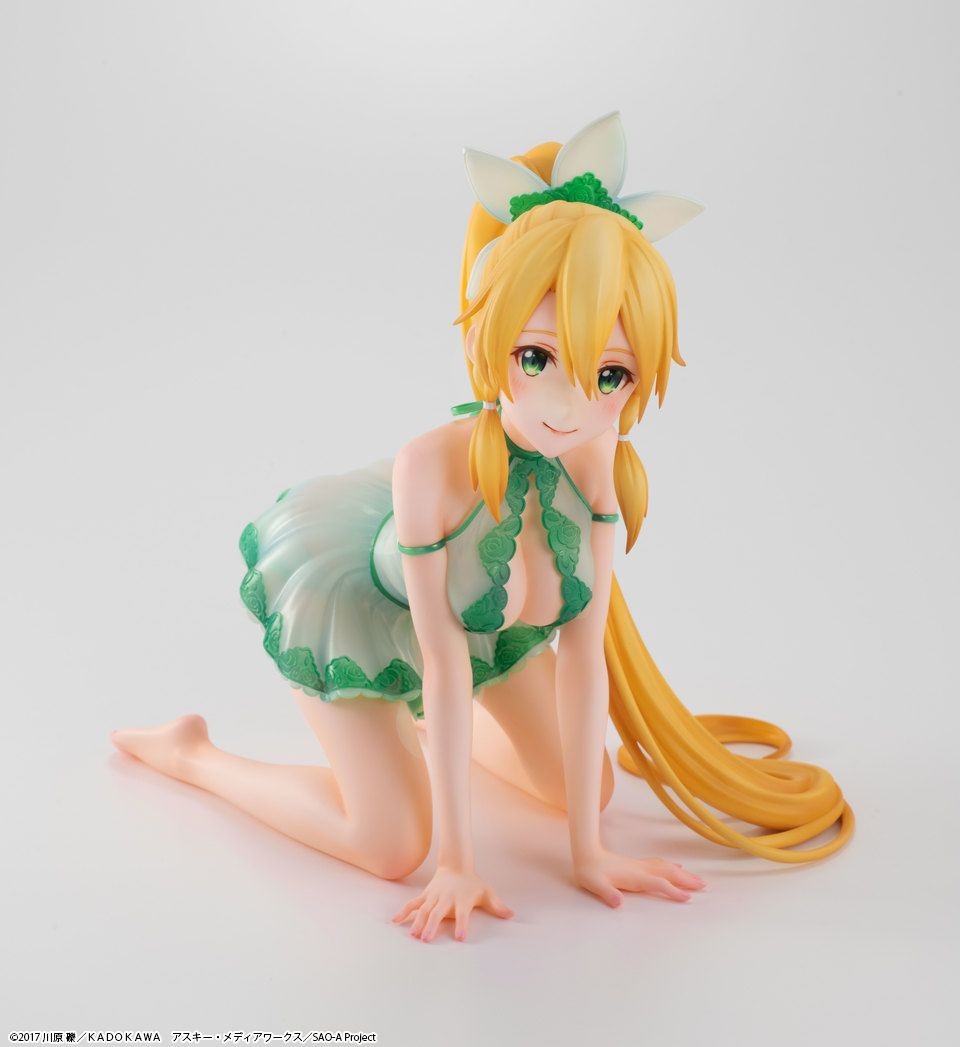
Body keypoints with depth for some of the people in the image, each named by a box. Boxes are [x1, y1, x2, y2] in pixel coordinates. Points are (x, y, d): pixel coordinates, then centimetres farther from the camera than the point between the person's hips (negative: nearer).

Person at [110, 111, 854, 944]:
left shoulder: (599, 462, -27)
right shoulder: (433, 466, -42)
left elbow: (583, 656, -21)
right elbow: (444, 665, -31)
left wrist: (587, 850, -14)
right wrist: (458, 861, -21)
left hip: (485, 613, 6)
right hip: (355, 602, -5)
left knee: (587, 788, 12)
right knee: (394, 847, -7)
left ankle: (417, 727, 36)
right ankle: (190, 751, 12)